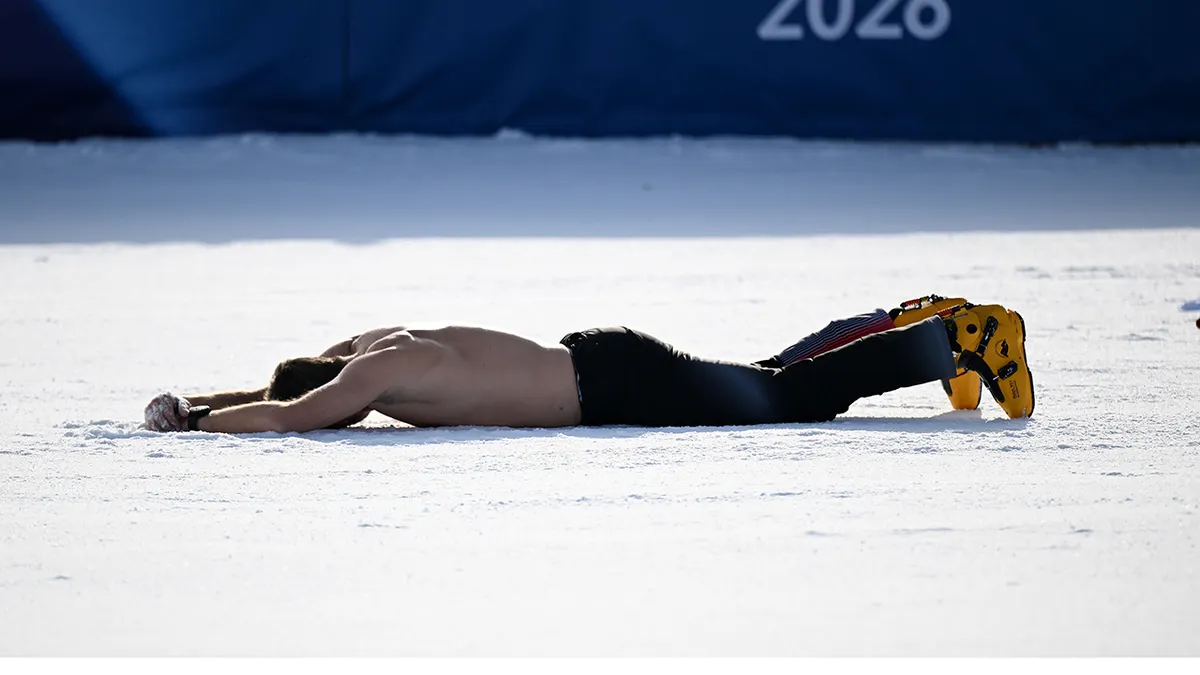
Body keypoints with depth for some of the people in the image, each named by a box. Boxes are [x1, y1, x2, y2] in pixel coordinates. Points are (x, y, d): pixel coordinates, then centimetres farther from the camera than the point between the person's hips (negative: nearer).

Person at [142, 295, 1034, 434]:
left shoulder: (379, 372, -23)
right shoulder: (372, 350, 3)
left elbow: (284, 416, -34)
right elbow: (278, 394, 18)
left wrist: (193, 420, -20)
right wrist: (193, 401, 4)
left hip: (622, 384, -8)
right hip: (597, 368, 8)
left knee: (790, 395, -1)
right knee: (774, 382, 18)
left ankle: (954, 335, 6)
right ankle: (920, 321, 26)